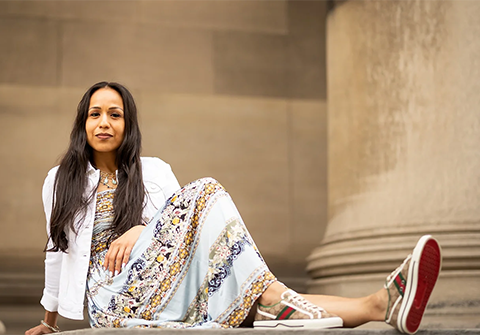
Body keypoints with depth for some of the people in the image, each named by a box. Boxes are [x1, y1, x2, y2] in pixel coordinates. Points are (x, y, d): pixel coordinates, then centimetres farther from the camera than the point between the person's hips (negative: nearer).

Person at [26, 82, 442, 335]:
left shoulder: (154, 171, 17)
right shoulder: (60, 181, 13)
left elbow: (182, 225, 7)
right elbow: (58, 250, 21)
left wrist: (141, 230, -13)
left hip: (169, 296, 3)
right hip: (113, 298, -3)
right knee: (204, 192, -25)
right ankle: (271, 293, -34)